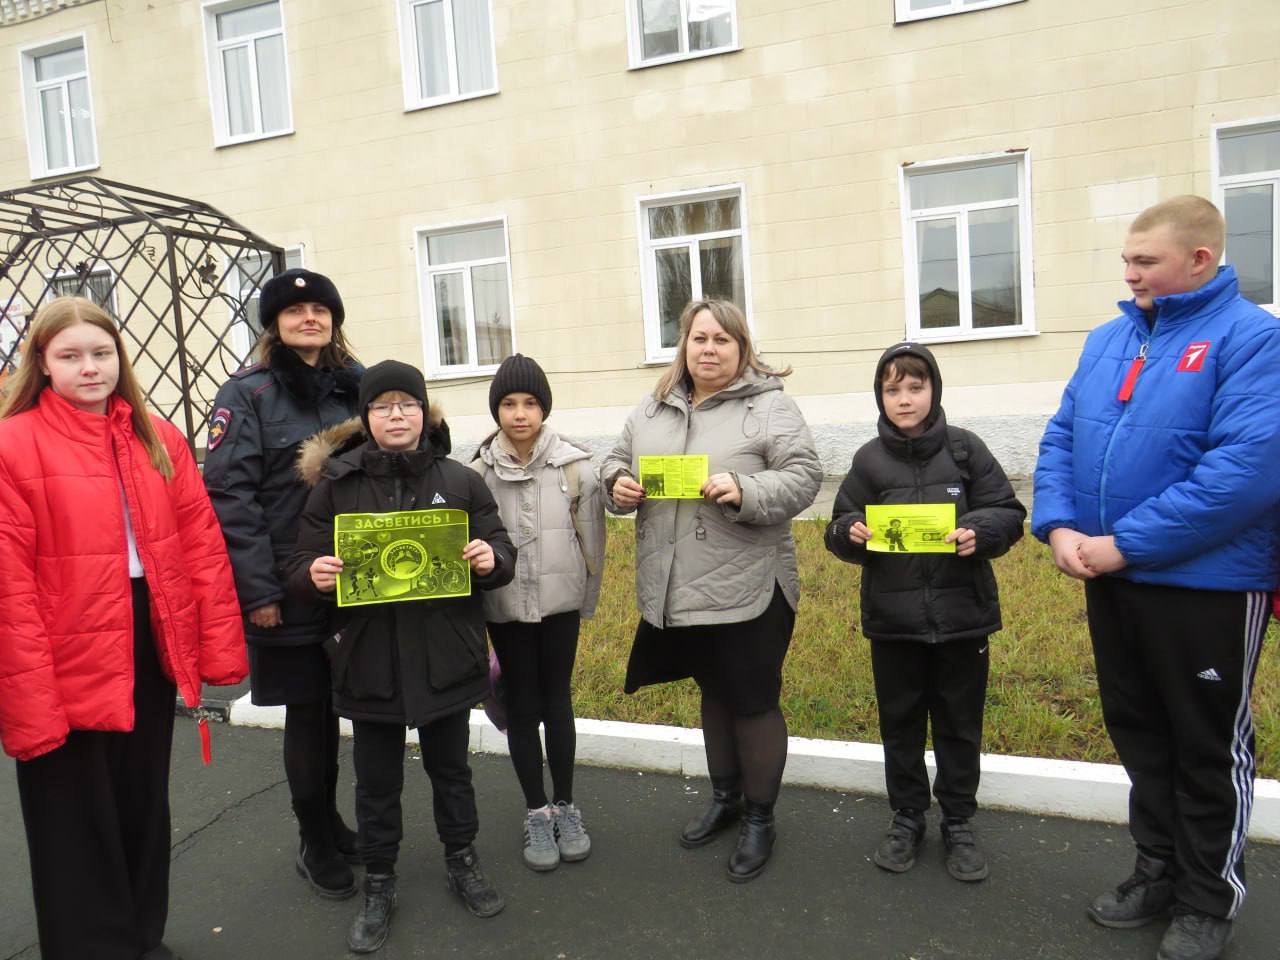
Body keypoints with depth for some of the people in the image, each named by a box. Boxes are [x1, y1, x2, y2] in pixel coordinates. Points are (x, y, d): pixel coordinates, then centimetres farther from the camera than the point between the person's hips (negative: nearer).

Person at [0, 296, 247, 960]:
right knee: (79, 833, 11)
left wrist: (219, 646, -1)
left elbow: (202, 544, 3)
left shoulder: (157, 438, 5)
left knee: (146, 811, 21)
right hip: (67, 670, -5)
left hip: (151, 653, 5)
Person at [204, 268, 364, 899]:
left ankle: (329, 823, 36)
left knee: (333, 708, 14)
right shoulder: (248, 394, -4)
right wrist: (257, 590, -16)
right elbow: (229, 496, -11)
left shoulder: (357, 386, 10)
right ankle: (316, 846, 28)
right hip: (290, 593, -4)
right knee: (307, 715, 8)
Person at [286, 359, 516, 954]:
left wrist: (489, 559, -20)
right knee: (377, 782, 14)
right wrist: (314, 574, -22)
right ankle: (378, 885, 34)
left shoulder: (459, 481, 0)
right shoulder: (334, 486, -1)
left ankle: (461, 862, 40)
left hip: (445, 657, 1)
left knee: (450, 768, 18)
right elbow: (302, 568, 0)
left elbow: (501, 552, 2)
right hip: (369, 660, 0)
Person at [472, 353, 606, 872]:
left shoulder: (575, 466, -8)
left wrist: (587, 602, 6)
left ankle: (566, 807, 28)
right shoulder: (480, 472, -8)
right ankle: (536, 813, 24)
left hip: (559, 601, 0)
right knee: (522, 707, 9)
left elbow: (591, 541, 0)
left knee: (558, 702, 11)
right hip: (506, 607, 0)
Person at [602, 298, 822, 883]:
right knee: (712, 692, 22)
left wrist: (745, 492, -28)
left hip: (747, 590, -5)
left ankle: (759, 818, 28)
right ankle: (725, 797, 42)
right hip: (675, 593, 6)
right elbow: (617, 461, 16)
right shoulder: (652, 409, 10)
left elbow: (803, 476, -13)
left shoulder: (769, 405, -8)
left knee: (753, 702, 8)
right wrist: (619, 484, -6)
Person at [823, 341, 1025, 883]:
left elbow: (1008, 513, -2)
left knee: (959, 726, 13)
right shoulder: (869, 459, 0)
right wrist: (850, 533, -18)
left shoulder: (964, 448, -3)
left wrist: (980, 531, -22)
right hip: (892, 618, 1)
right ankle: (907, 818, 32)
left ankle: (959, 824, 31)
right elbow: (840, 528, 4)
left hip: (962, 615, -1)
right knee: (900, 725, 14)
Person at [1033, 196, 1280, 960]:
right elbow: (1061, 438, 8)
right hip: (1112, 579, 6)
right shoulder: (1108, 338, 9)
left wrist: (1123, 544, -22)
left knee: (1208, 747, 11)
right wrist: (1059, 528, -9)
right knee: (1138, 732, 18)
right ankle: (1159, 869, 38)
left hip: (1207, 584, -6)